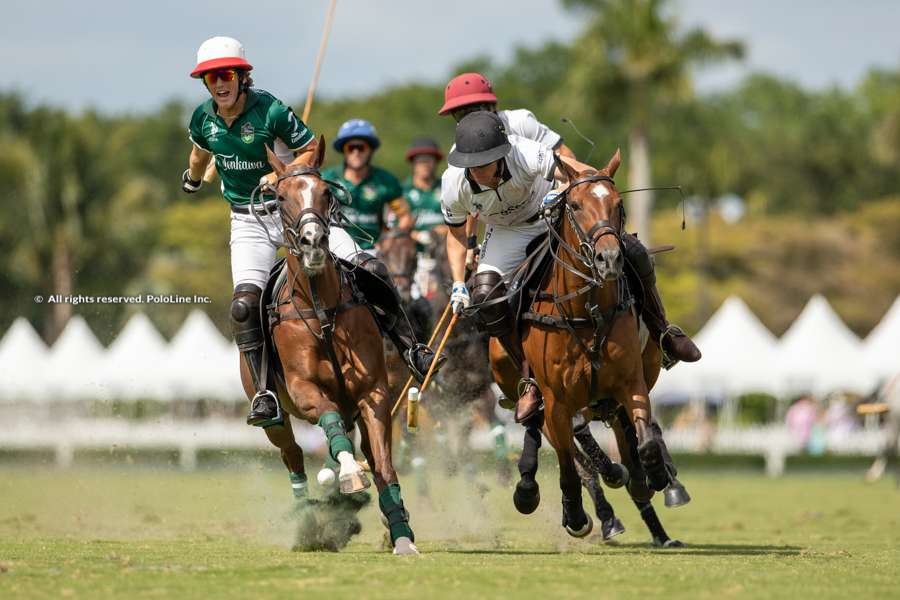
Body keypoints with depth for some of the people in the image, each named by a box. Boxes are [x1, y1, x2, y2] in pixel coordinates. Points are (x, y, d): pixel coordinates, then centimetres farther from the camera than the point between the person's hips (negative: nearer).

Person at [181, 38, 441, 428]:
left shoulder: (270, 111, -19)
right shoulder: (203, 120, -4)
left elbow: (310, 148, -7)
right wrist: (193, 178, 40)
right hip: (249, 223, 3)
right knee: (244, 304, -20)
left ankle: (410, 349, 3)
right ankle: (263, 395, -12)